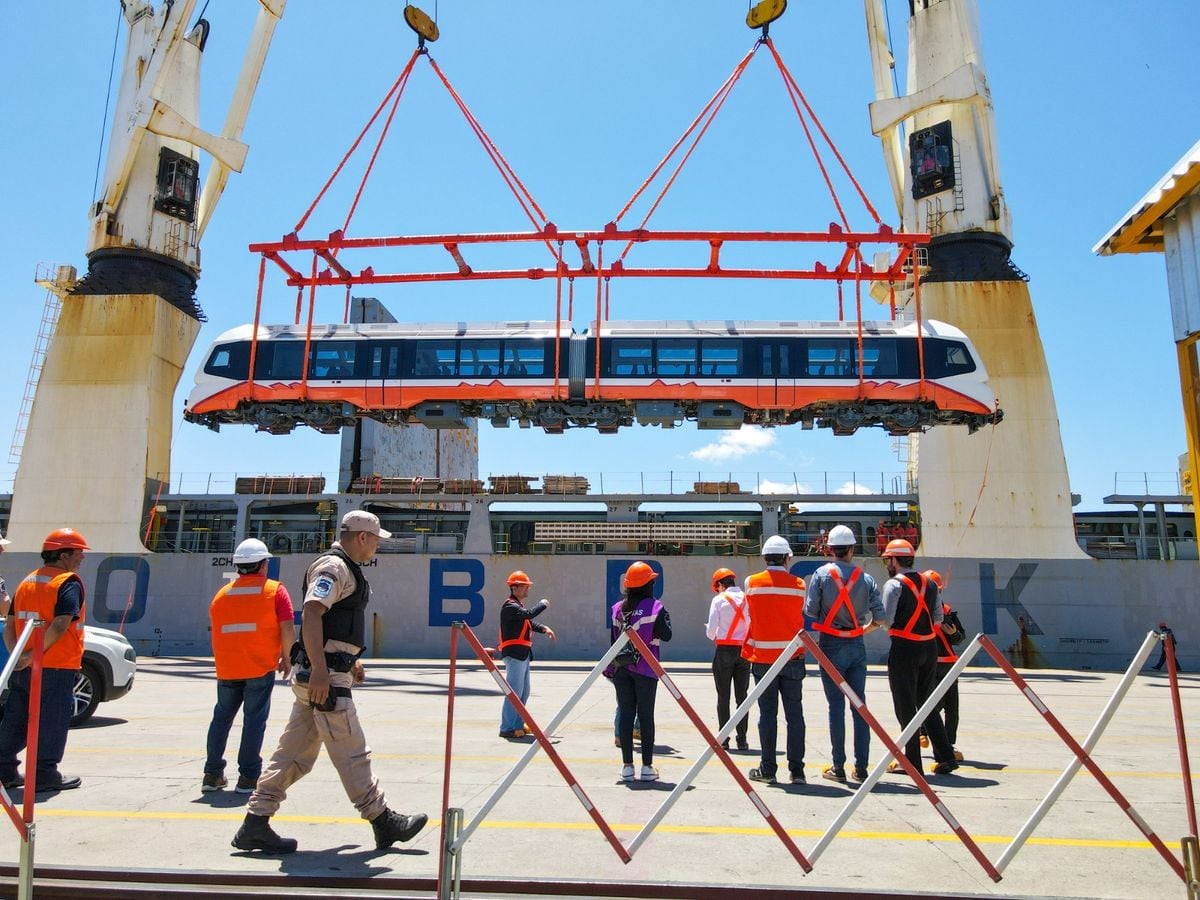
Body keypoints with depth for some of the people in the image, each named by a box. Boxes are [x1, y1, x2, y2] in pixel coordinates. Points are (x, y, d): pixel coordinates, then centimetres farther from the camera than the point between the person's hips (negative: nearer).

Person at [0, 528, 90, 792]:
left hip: (22, 669, 8)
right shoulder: (69, 583, -12)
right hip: (57, 667, -8)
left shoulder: (26, 581, 15)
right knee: (52, 720, 1)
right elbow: (60, 625, -24)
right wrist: (35, 654, -16)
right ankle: (44, 774, 6)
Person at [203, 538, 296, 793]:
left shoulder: (221, 595, 11)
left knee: (222, 717, 16)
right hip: (261, 668, -4)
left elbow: (216, 634, 17)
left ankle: (213, 774, 19)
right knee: (254, 719, 1)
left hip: (227, 669, 4)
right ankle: (248, 777, 3)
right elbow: (287, 629, -10)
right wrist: (287, 659, 4)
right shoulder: (275, 591, -3)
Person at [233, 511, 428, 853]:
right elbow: (311, 613, -25)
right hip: (325, 677, -10)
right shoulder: (334, 566, -12)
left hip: (325, 674, 10)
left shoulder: (345, 569, 20)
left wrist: (351, 661, 33)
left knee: (294, 752, 12)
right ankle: (384, 824, 8)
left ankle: (255, 824, 17)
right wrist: (319, 669, -32)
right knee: (352, 754, -1)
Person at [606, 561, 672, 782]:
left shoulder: (618, 608, 4)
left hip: (621, 667, 3)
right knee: (646, 715, 4)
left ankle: (627, 766, 11)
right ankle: (647, 767, 8)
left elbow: (613, 638, 7)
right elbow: (666, 635, -6)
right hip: (645, 668, -3)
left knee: (625, 714, 7)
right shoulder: (654, 607, -9)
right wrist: (665, 617, 10)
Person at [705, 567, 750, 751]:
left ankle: (723, 739, 6)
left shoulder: (719, 599, -6)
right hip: (744, 651, 3)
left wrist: (714, 637, 15)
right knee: (742, 696, 9)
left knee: (723, 697, 5)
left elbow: (711, 631, -7)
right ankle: (742, 739, 8)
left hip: (724, 651, -3)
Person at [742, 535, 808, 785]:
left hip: (763, 658, 0)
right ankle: (797, 769, 10)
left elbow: (752, 617, 7)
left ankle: (768, 769, 9)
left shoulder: (752, 582, -4)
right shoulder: (798, 584, -3)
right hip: (793, 657, 1)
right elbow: (801, 617, 8)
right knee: (795, 713, 6)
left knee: (767, 713, 5)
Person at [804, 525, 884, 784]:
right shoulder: (865, 578, 0)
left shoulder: (821, 574, -7)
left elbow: (810, 611, -8)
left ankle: (838, 767, 6)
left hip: (831, 646, -2)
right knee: (859, 705, 9)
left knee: (836, 706, 3)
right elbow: (879, 617, -1)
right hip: (857, 646, 2)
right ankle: (861, 767, 13)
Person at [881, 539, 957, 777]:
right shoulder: (929, 583, 9)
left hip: (904, 649, -6)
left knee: (906, 707, 4)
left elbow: (886, 620, -16)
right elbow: (938, 617, 10)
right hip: (929, 647, 7)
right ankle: (945, 757, 16)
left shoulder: (894, 584, -12)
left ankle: (912, 762, 9)